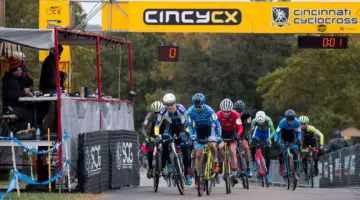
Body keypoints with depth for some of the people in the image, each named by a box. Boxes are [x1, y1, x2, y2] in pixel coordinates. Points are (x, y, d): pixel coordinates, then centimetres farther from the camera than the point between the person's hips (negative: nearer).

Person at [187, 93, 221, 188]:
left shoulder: (209, 110, -27)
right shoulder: (190, 111, -21)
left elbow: (216, 123, -25)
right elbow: (190, 125, -14)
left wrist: (218, 136, -34)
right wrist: (192, 135, -31)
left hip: (209, 129, -2)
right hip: (199, 131, 2)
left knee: (212, 145, -33)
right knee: (198, 155, -3)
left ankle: (215, 161, -5)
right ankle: (197, 177, 6)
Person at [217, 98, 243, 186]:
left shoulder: (235, 115, -24)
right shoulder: (218, 115, -24)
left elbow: (240, 127, -26)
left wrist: (238, 135, -44)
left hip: (232, 133, -1)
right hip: (222, 133, 1)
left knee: (233, 151, -16)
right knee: (219, 147, -25)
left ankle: (234, 174, -11)